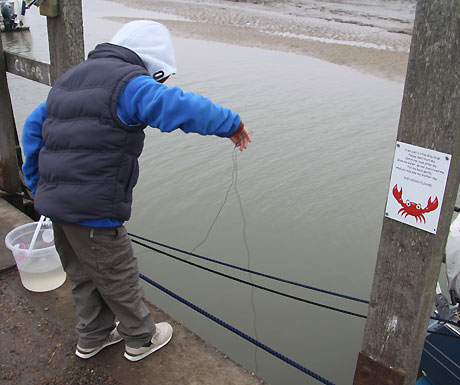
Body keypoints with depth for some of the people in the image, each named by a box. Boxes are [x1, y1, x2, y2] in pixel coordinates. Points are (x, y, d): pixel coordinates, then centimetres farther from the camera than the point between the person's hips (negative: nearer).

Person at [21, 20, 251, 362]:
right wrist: (232, 124, -14)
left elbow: (33, 128, 20)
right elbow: (182, 108, -28)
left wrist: (41, 187, 21)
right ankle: (141, 339, 33)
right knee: (119, 280, 12)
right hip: (94, 213, -8)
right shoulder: (129, 83, -13)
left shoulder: (71, 79, 17)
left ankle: (94, 337, 43)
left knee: (84, 277, 24)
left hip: (56, 203, 9)